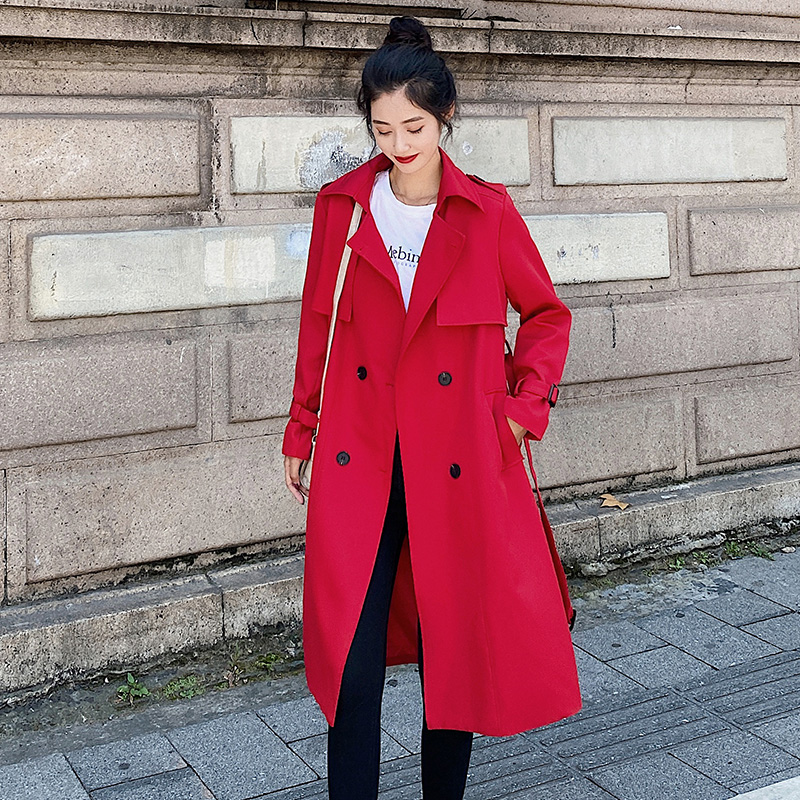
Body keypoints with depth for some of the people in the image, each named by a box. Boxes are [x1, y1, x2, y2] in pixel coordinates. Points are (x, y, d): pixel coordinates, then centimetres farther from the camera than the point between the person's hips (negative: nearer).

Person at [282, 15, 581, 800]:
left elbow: (546, 314, 9)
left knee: (453, 643, 9)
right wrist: (301, 432, 14)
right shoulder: (341, 206, 3)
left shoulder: (488, 212, -2)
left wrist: (524, 404, -3)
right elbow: (318, 324, 11)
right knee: (353, 653, -2)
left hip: (460, 461, -1)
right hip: (358, 458, 1)